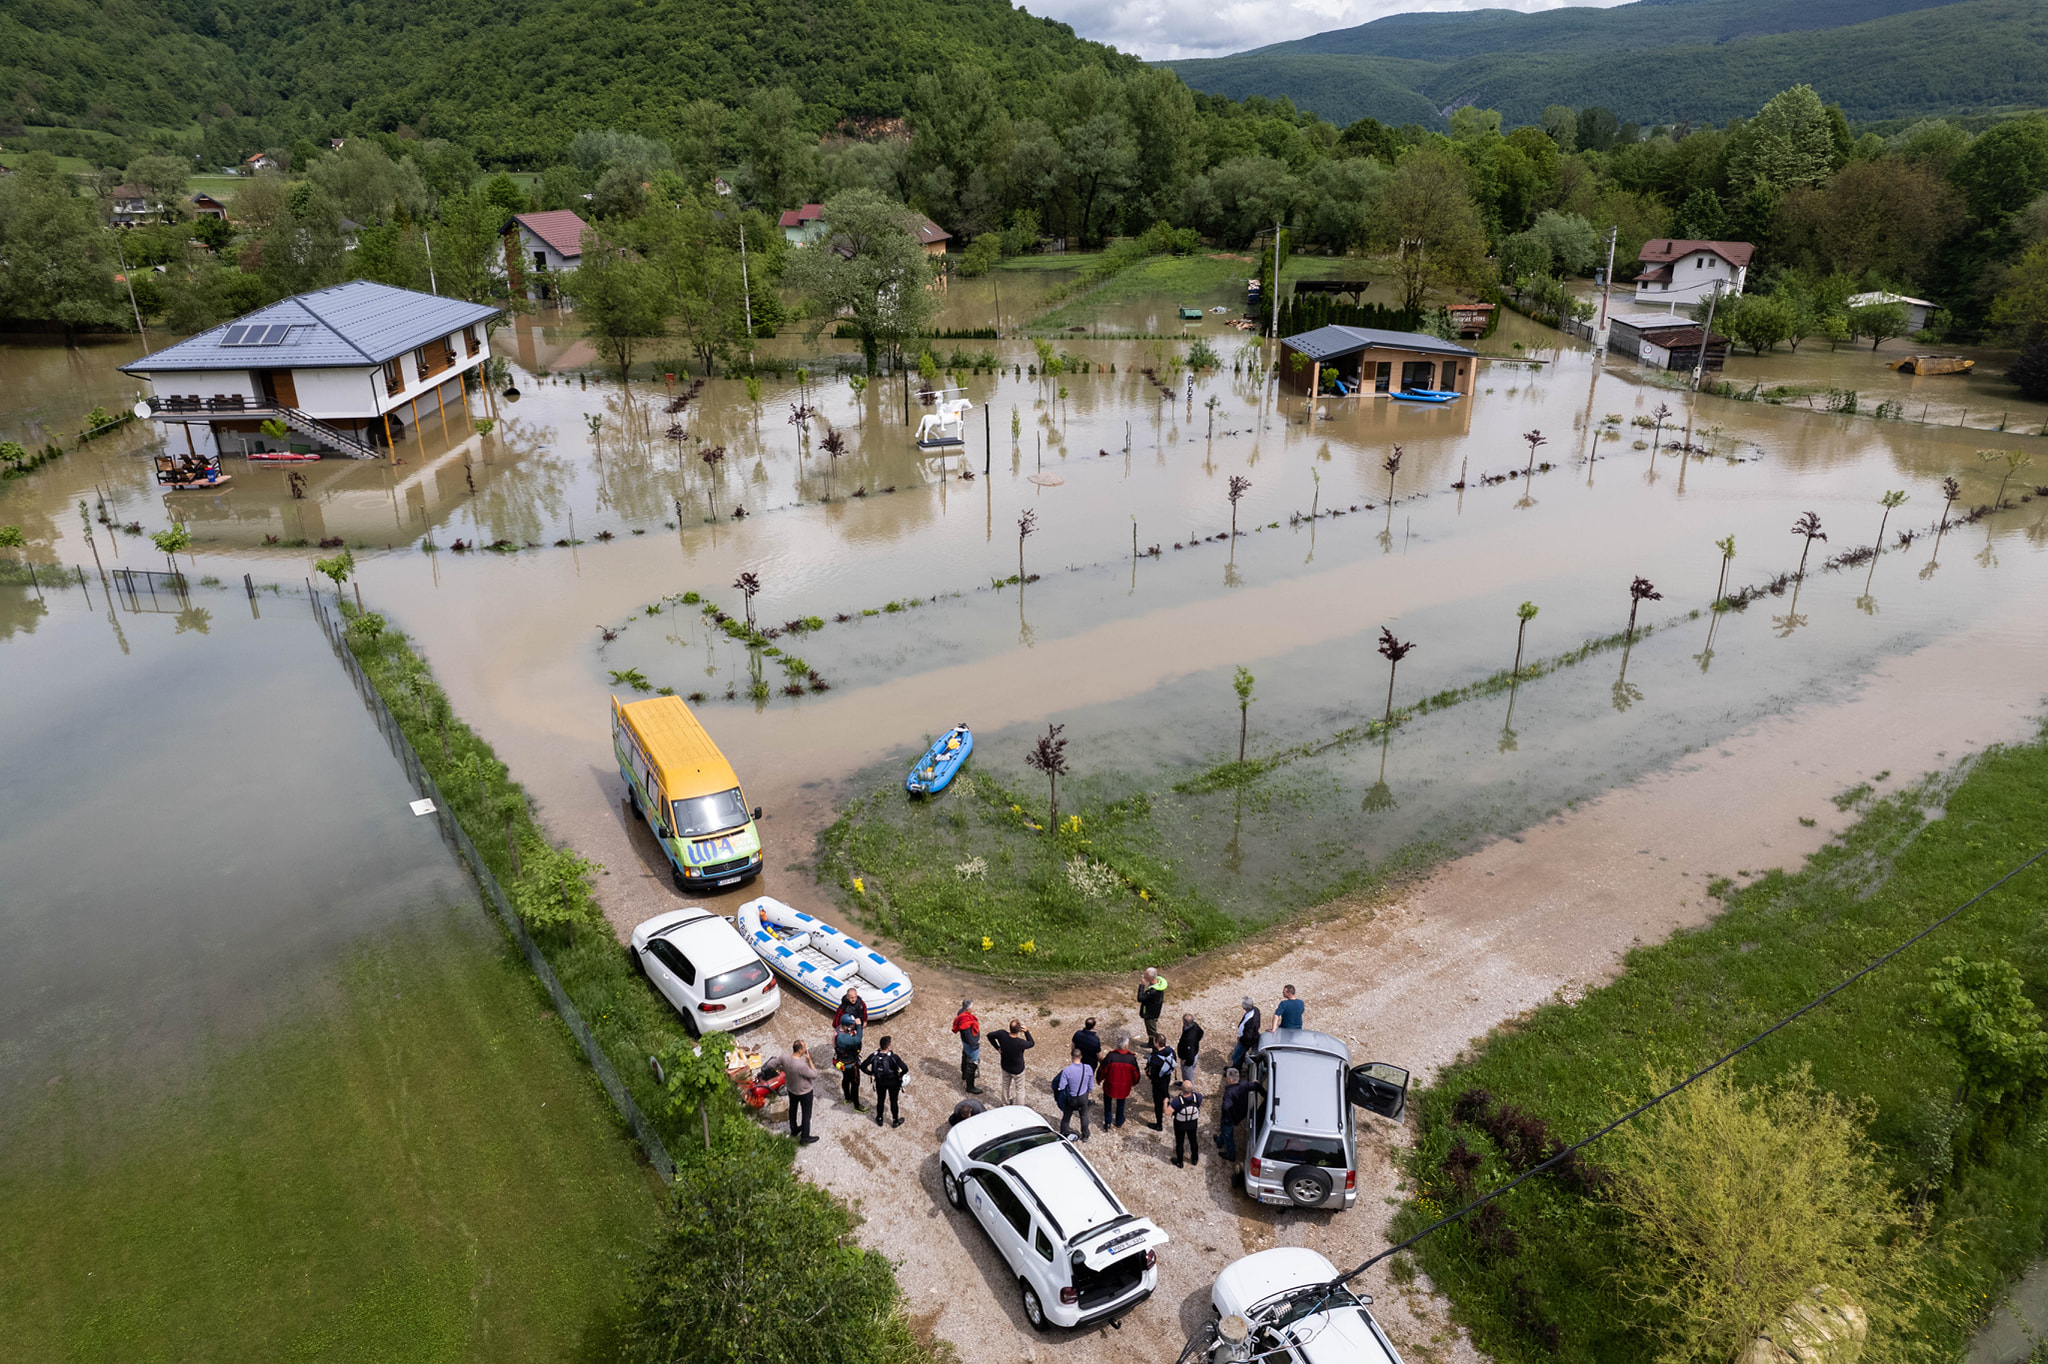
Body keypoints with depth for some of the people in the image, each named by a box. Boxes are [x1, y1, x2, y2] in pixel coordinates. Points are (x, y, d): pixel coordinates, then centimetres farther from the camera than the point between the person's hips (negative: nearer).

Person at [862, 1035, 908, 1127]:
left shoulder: (874, 1056, -25)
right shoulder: (894, 1057, -33)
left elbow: (863, 1066, -15)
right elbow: (905, 1069, -35)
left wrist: (871, 1073, 1)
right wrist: (900, 1074, -13)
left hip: (879, 1082, 2)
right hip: (893, 1083, -2)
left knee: (880, 1100, 26)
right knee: (894, 1101, 20)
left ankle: (879, 1120, 46)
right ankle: (895, 1121, 40)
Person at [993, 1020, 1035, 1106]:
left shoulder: (1002, 1035, -28)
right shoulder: (1021, 1043, -38)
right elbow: (1032, 1044, -16)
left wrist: (997, 1047, -3)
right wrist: (1026, 1031, -19)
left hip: (1005, 1067, 4)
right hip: (1017, 1070, -4)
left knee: (1005, 1086, 29)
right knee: (1019, 1089, 20)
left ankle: (1006, 1103, 51)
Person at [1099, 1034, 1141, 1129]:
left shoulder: (1110, 1056, -25)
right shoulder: (1132, 1058, -21)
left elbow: (1102, 1070, -12)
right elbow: (1136, 1074, -6)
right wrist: (1134, 1083, 16)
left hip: (1110, 1085, -1)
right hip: (1124, 1087, 1)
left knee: (1107, 1102, 25)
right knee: (1120, 1103, 28)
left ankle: (1107, 1122, 28)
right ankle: (1119, 1121, 43)